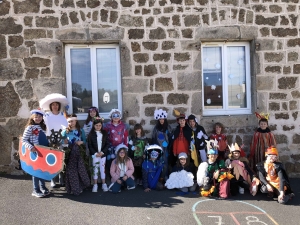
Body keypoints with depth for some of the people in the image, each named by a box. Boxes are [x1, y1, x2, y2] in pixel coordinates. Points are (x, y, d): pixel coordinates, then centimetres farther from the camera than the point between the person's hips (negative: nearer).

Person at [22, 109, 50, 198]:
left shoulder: (43, 127, 10)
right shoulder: (29, 128, -10)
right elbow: (24, 140, -13)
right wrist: (30, 147, -28)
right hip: (35, 152, -6)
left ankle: (43, 187, 28)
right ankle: (36, 190, 13)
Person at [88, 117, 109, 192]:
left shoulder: (104, 133, 3)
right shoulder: (91, 134, -2)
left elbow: (107, 144, 2)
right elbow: (89, 145, -4)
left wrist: (102, 152, -10)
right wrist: (95, 153, -13)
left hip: (103, 154, 2)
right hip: (95, 154, -1)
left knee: (103, 169, 7)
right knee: (95, 169, 2)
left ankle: (104, 184, 15)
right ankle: (95, 185, 10)